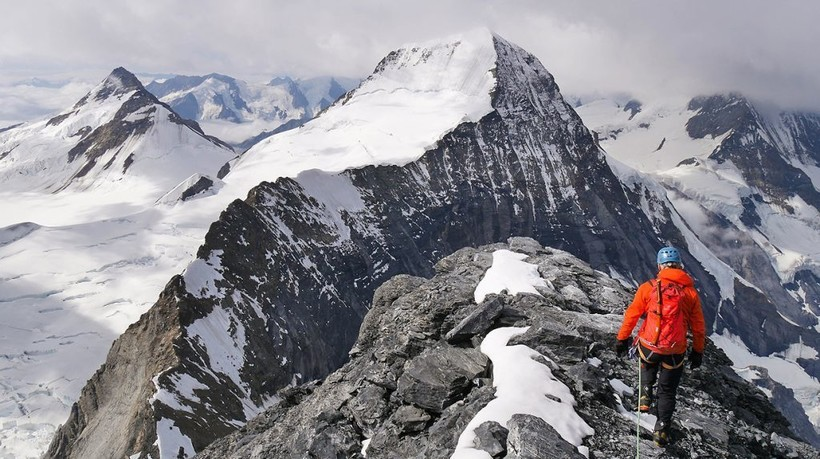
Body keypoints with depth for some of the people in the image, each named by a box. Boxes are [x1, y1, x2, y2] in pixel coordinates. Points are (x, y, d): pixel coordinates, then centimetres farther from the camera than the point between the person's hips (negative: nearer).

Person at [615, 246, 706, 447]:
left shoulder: (648, 288, -8)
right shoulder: (691, 292, -3)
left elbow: (632, 315, -2)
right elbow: (698, 326, 4)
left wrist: (622, 338, 11)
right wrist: (698, 351, 17)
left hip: (648, 346, 0)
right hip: (675, 352, 0)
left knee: (648, 366, 35)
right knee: (667, 391, 17)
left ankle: (646, 394, 17)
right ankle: (662, 428, 13)